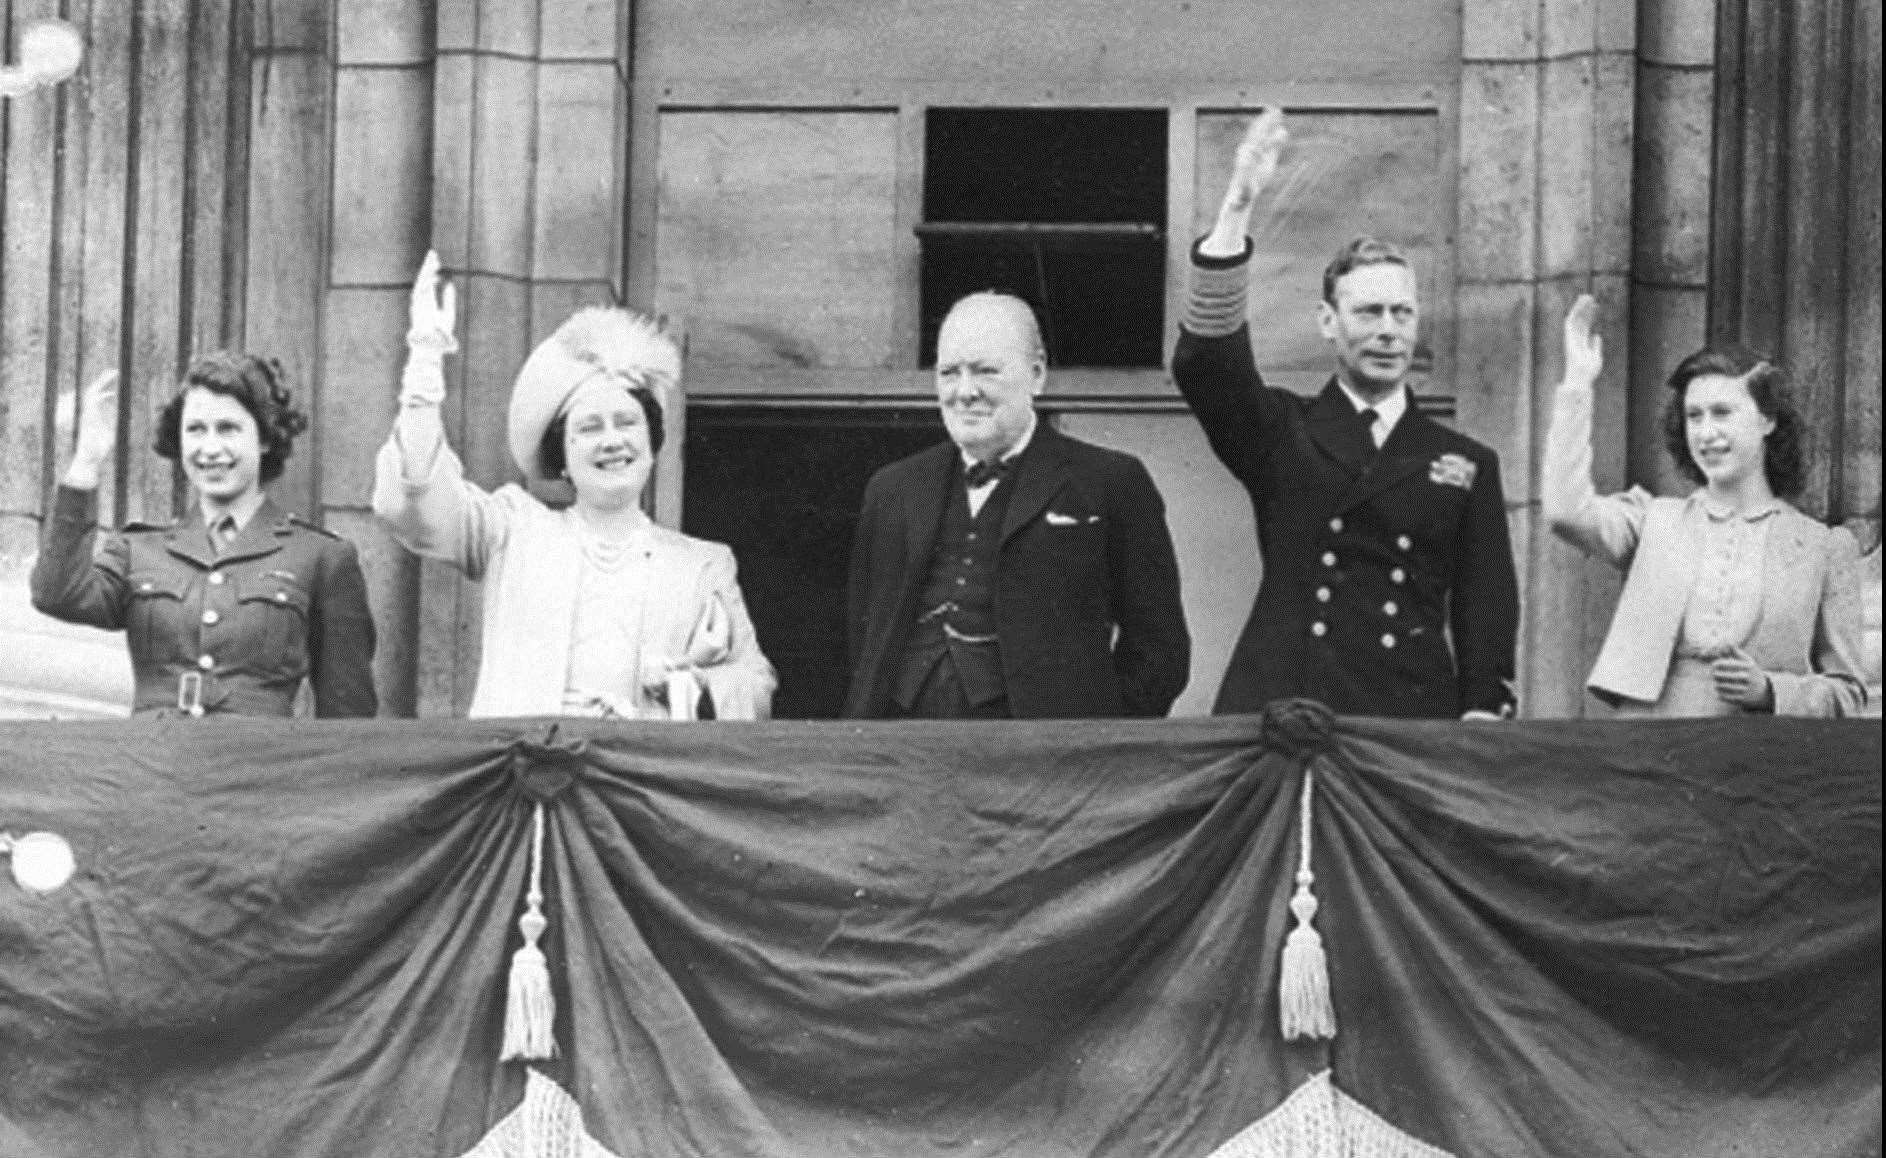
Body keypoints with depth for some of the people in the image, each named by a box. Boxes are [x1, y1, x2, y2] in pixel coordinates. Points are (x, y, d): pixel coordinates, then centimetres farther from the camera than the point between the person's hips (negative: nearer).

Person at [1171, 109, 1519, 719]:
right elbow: (1204, 365, -7)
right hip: (1278, 713, -1)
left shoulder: (1467, 464, 13)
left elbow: (1486, 608, 11)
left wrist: (1483, 715, -4)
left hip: (1412, 722, 1)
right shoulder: (1281, 435, 10)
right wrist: (1236, 207, -14)